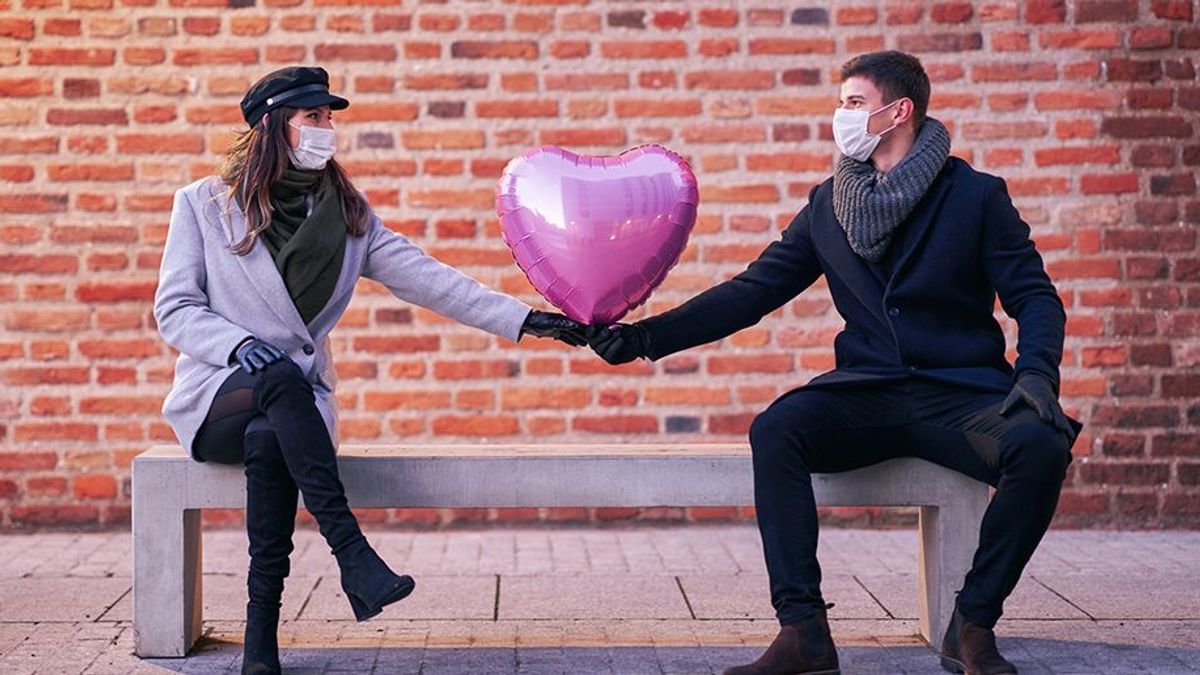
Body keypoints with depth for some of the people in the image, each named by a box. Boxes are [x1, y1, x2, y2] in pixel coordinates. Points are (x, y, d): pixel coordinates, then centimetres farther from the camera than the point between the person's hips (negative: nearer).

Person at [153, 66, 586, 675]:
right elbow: (174, 310, 0)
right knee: (283, 378, -37)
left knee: (269, 442, -35)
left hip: (294, 406, 2)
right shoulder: (205, 203, 5)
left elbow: (426, 279, 4)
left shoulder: (347, 214, 12)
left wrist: (523, 320, -7)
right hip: (218, 398, -2)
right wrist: (241, 345, -21)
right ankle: (351, 554, -45)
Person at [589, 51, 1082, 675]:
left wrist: (1036, 376, -20)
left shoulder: (976, 196, 3)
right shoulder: (828, 204, 11)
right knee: (774, 429, -28)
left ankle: (973, 624, -16)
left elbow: (1035, 298, 1)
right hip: (867, 394, 2)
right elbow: (751, 292, 11)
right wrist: (646, 336, 1)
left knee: (1041, 447, -33)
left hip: (961, 395, -2)